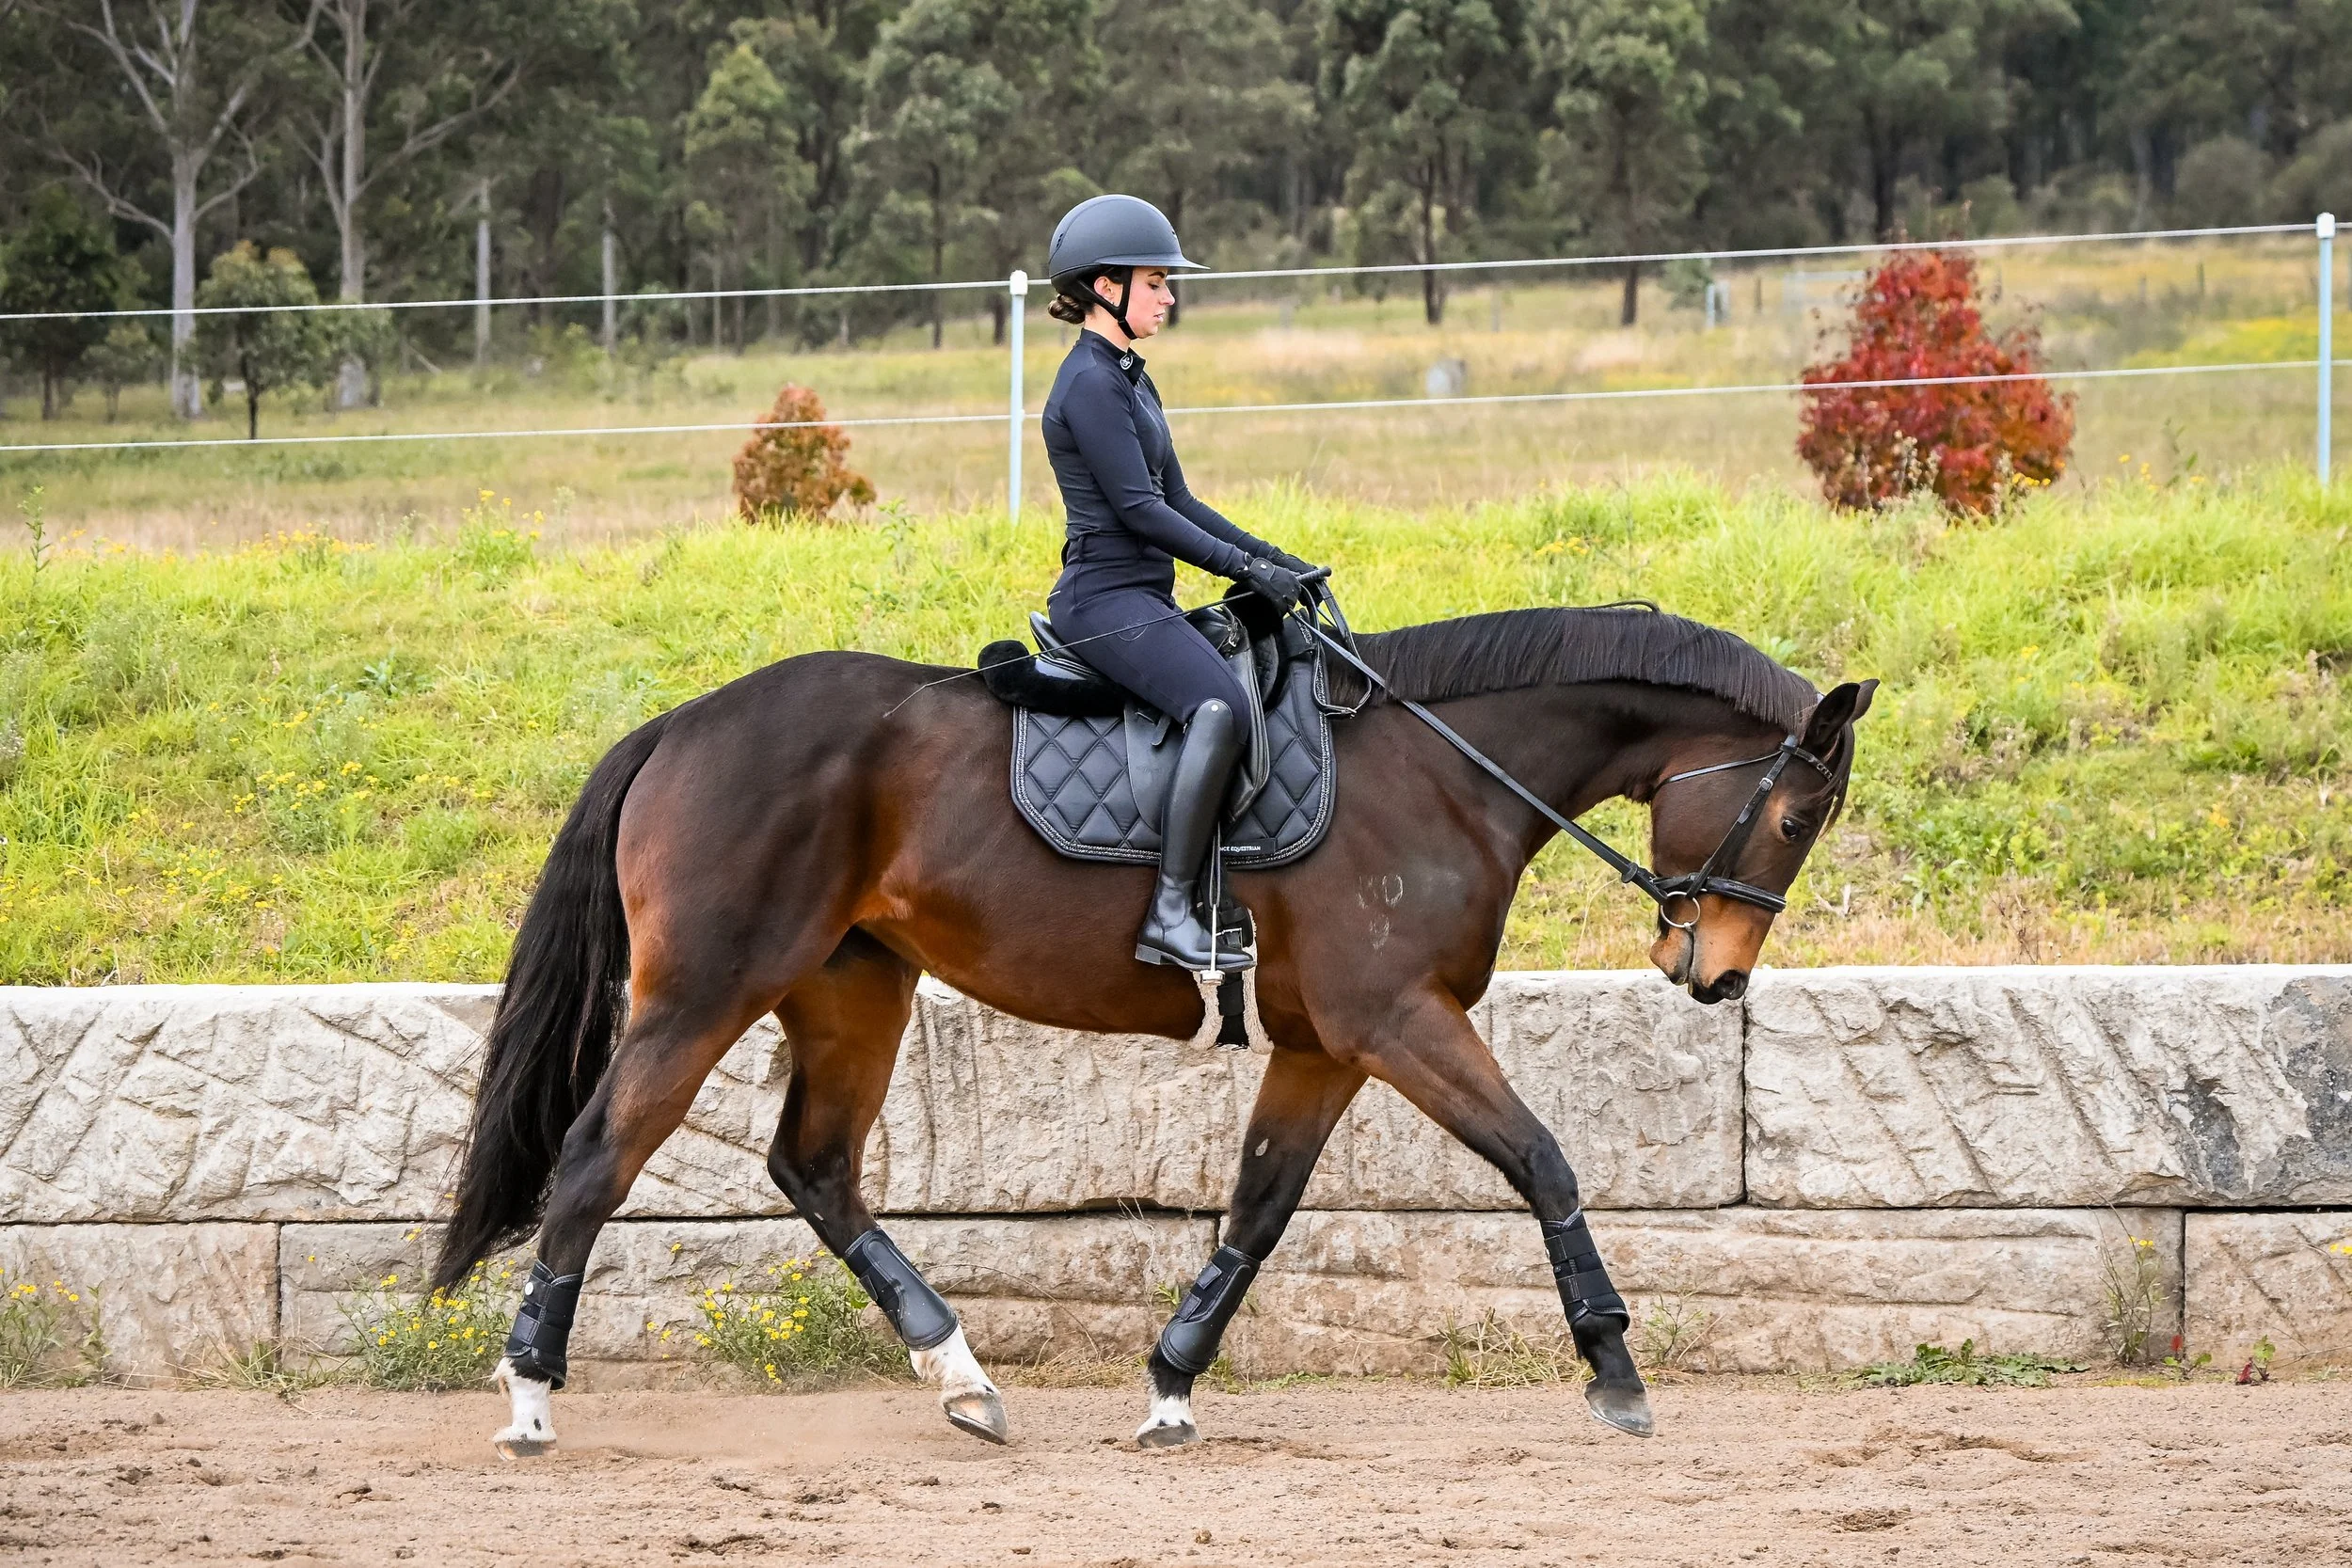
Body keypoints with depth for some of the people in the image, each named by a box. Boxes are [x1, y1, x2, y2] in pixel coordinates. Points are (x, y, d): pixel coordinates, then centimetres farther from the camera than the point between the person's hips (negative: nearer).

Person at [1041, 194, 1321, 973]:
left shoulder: (1128, 380, 19)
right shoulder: (1090, 385, -13)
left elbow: (1175, 500, 21)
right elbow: (1138, 509, -18)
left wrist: (1269, 556, 12)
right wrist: (1245, 567, -18)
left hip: (1141, 600, 11)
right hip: (1105, 596, -11)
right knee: (1219, 704, -31)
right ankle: (1171, 911, -33)